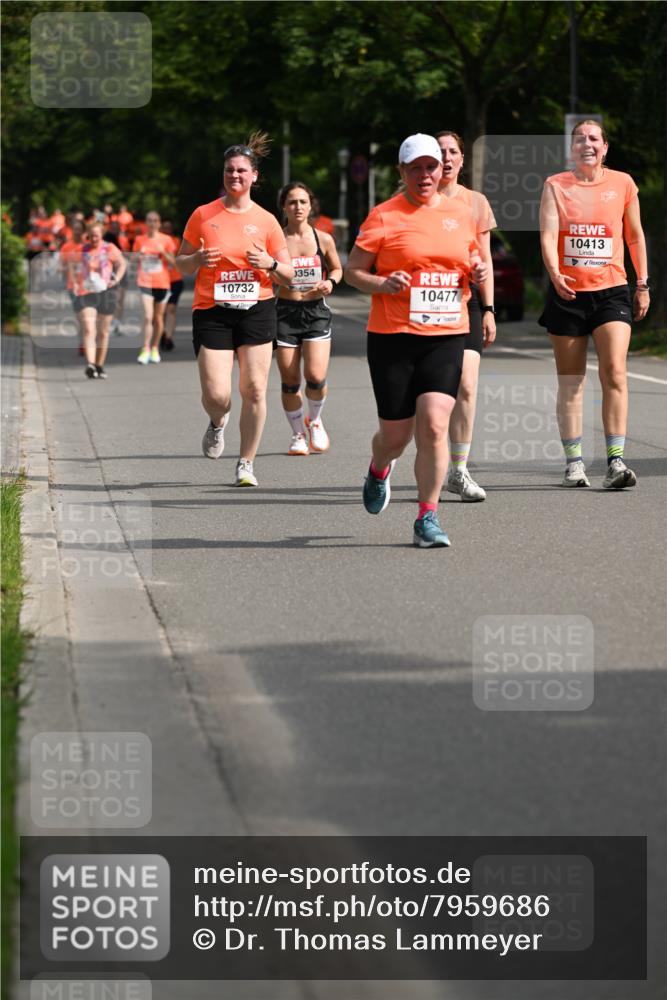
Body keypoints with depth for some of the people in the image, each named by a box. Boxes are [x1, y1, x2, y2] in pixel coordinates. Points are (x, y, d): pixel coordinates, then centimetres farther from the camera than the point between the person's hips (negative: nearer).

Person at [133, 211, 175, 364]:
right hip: (145, 281, -1)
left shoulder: (165, 240, 2)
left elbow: (172, 262, 3)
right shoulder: (140, 240, 6)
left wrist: (163, 252, -15)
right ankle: (146, 350, -16)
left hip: (162, 282, 1)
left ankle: (155, 348, 22)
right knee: (148, 316, -15)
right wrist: (138, 257, -9)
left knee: (158, 318, 9)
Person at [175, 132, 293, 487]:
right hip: (212, 312, -1)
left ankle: (246, 463, 10)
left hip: (256, 310, 1)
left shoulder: (265, 221, 5)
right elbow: (180, 264, 10)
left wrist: (270, 264, -12)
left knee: (254, 390, -3)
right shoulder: (203, 215, 3)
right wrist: (197, 260, -12)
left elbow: (288, 275, 10)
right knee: (216, 395, -10)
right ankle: (217, 424, 27)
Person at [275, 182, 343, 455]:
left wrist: (330, 282, -4)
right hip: (286, 312, 0)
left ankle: (314, 420, 18)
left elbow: (336, 268, 17)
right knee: (290, 381, 1)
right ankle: (298, 435, 21)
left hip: (317, 312, 0)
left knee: (316, 376, -13)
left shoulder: (323, 239, 1)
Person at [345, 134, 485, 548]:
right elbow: (353, 271, 1)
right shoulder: (383, 217, -2)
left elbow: (472, 257, 26)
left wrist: (478, 270, 3)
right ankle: (379, 470, 42)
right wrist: (381, 284, -19)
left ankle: (428, 518, -5)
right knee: (396, 434, 5)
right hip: (393, 338, -2)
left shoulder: (462, 213, 10)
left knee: (434, 425, -14)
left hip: (447, 336, 2)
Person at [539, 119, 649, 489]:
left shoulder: (622, 183, 6)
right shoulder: (555, 185, 3)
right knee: (570, 380, 5)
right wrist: (555, 274, -25)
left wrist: (643, 285, 13)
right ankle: (574, 461, 13)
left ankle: (616, 461, -15)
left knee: (614, 372, -14)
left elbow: (635, 236, 15)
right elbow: (547, 234, -8)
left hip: (611, 291, 0)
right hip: (567, 293, 0)